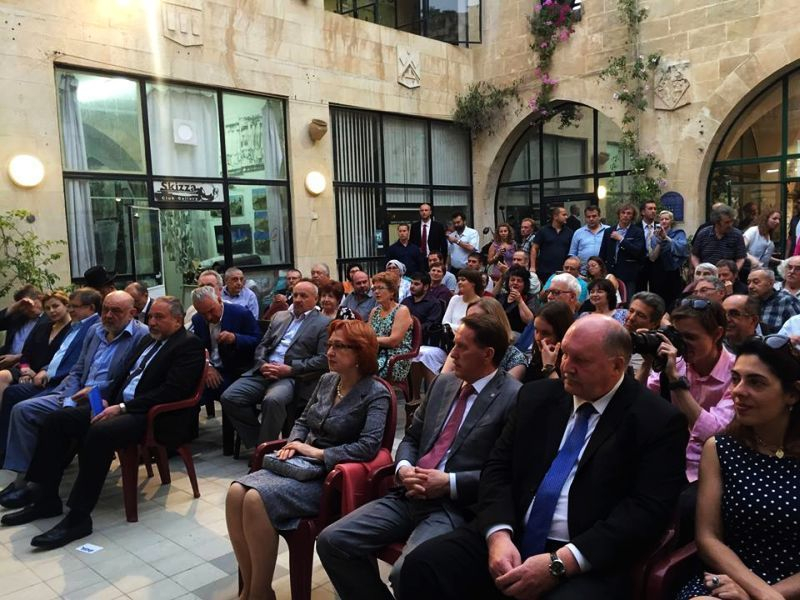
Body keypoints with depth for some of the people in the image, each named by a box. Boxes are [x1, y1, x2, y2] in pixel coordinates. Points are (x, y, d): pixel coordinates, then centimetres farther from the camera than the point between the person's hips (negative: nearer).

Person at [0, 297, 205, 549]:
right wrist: (108, 400, 3)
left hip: (155, 415, -9)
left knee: (98, 433, -34)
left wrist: (122, 408, -19)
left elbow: (172, 390, -18)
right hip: (122, 405, 9)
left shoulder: (189, 345, -7)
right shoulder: (148, 340, 20)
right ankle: (46, 498, 5)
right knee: (56, 420, -2)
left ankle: (79, 517, -23)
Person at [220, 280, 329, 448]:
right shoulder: (279, 316, 23)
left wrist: (290, 369, -14)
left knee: (272, 400, -36)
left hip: (293, 377, -6)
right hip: (264, 372, 6)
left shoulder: (323, 324, 4)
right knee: (229, 397, -14)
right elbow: (262, 345, 20)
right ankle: (258, 441, 1)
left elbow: (323, 359, -7)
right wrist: (262, 364, -3)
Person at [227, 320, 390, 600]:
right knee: (236, 493, -19)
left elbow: (368, 446, -21)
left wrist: (318, 453, -19)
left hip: (331, 477, -7)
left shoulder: (375, 394, -10)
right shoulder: (326, 380, 11)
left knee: (256, 499, -28)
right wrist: (293, 443, -2)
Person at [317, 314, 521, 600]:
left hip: (456, 506, -7)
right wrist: (403, 468, -2)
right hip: (410, 495, 7)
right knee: (332, 540, -7)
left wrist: (450, 483, -16)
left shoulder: (514, 398, -7)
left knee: (406, 572, -31)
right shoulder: (443, 383, 15)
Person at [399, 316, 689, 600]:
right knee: (423, 563, -18)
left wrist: (559, 563, -19)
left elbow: (647, 510, -11)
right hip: (511, 539, 4)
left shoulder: (659, 421, -4)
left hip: (590, 561, -3)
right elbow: (498, 468, 7)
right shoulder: (537, 396, 9)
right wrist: (499, 536, -12)